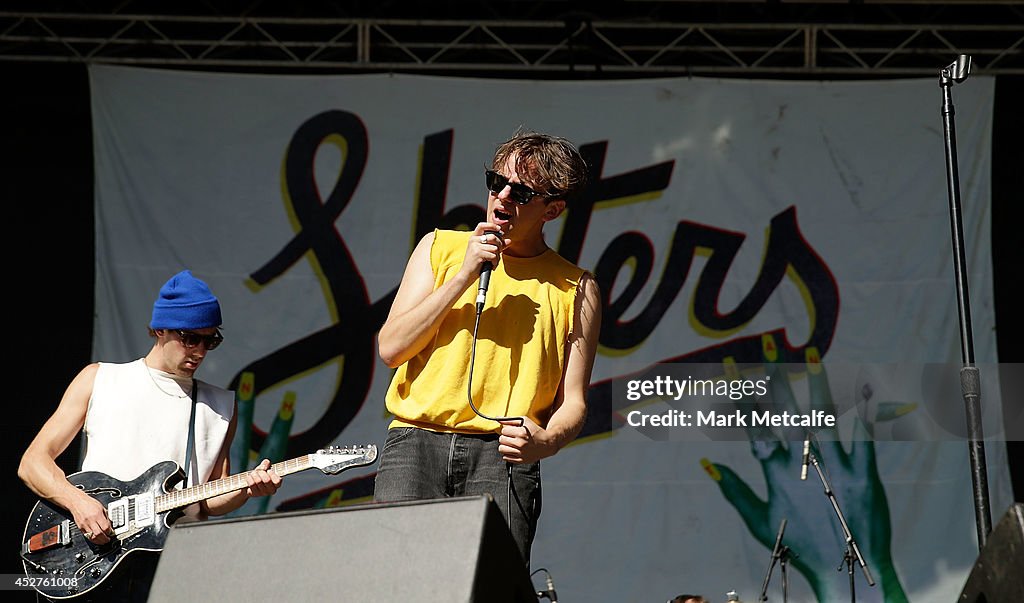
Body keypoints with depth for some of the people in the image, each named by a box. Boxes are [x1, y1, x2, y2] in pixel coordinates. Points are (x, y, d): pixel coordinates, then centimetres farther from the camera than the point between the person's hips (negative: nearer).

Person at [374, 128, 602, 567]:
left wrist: (546, 441, -15)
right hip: (416, 442, 1)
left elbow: (572, 403, 8)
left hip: (501, 454, 0)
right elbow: (391, 348, 4)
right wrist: (465, 276, -2)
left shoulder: (576, 288, 11)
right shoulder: (441, 248, 14)